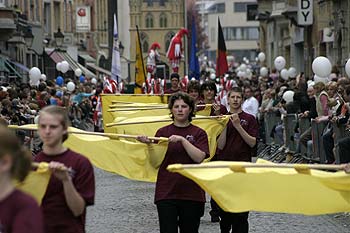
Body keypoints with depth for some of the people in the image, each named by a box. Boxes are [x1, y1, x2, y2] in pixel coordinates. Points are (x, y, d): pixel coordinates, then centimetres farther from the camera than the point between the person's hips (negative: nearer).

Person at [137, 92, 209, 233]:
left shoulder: (198, 133, 4)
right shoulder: (162, 132, 7)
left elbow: (199, 158, -12)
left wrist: (182, 140, -18)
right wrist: (149, 145, -13)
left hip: (191, 193, 0)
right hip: (166, 193, 0)